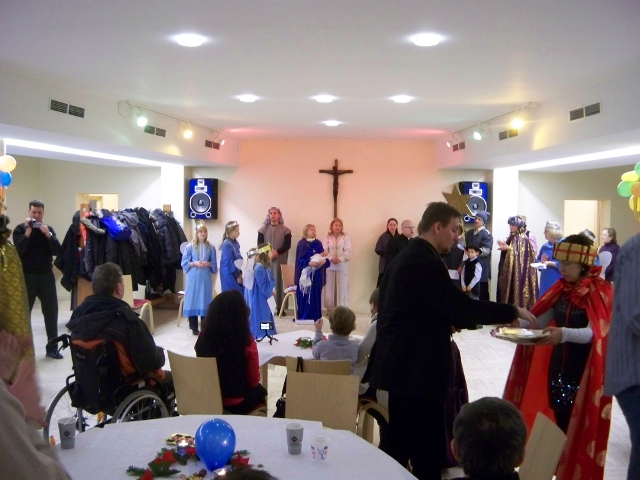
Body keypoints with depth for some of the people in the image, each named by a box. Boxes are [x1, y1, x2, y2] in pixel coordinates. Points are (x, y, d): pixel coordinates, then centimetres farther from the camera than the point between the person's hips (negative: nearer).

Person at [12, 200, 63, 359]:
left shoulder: (48, 229, 8)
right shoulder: (20, 229, -1)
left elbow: (58, 251, -3)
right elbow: (18, 250, -16)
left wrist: (48, 235, -15)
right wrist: (28, 232, -19)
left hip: (46, 275, 3)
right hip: (27, 276, -3)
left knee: (51, 311, 4)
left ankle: (52, 348, 12)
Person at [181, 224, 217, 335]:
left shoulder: (210, 247, 3)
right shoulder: (190, 246, -1)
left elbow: (214, 264, 8)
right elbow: (184, 263, -1)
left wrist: (208, 264, -12)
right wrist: (194, 263, -15)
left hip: (205, 277, 1)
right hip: (193, 277, -1)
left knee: (205, 300, 4)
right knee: (193, 299, 1)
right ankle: (194, 328, 10)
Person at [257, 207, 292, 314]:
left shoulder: (285, 230, 6)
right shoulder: (263, 229, 9)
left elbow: (287, 245, -1)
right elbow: (259, 244, 4)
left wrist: (277, 252, -15)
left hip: (280, 260, -1)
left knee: (279, 281, -3)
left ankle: (280, 306, 0)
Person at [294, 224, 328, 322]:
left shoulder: (318, 243, 9)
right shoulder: (301, 244, -2)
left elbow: (323, 257, 6)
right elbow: (300, 260, -7)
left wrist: (324, 261, -16)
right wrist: (309, 263, -23)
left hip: (317, 274, 4)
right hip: (305, 273, -3)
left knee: (315, 295, 4)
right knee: (305, 295, -2)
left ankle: (315, 316, 10)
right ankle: (303, 317, 6)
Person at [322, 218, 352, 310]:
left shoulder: (345, 237, 3)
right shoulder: (327, 237, 6)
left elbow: (348, 251, -4)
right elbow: (324, 250, -1)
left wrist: (340, 259, -17)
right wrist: (331, 259, -15)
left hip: (342, 265, -1)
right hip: (330, 265, 1)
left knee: (342, 286, -1)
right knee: (330, 286, 3)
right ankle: (330, 308, 9)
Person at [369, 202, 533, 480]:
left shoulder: (410, 256, 14)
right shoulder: (424, 260, -18)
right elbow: (460, 305, -21)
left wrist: (455, 321, 11)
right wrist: (513, 312, -12)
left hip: (403, 363, 11)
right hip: (416, 367, -11)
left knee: (401, 441, 18)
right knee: (427, 447, -2)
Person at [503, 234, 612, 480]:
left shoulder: (599, 291, -13)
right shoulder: (561, 289, 6)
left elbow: (594, 333, -25)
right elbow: (540, 320, 6)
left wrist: (564, 334, -43)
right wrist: (517, 322, -14)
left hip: (585, 369, -6)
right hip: (558, 365, 6)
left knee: (579, 425, 1)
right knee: (559, 420, 12)